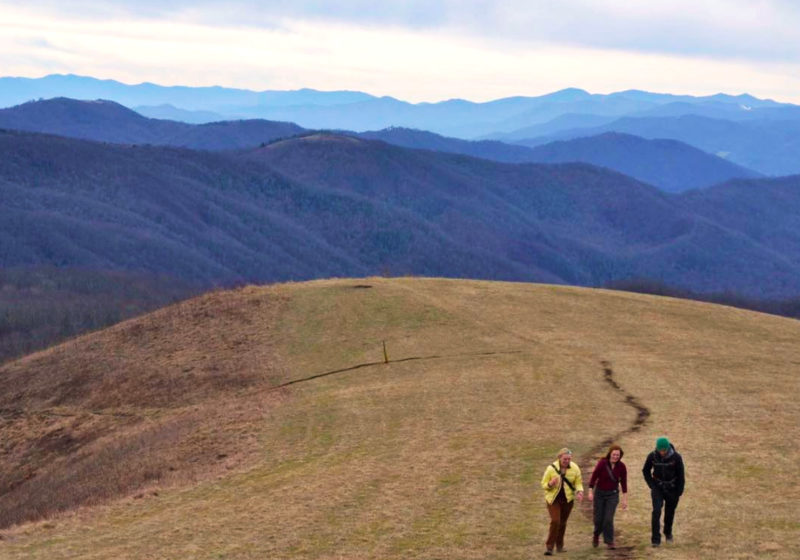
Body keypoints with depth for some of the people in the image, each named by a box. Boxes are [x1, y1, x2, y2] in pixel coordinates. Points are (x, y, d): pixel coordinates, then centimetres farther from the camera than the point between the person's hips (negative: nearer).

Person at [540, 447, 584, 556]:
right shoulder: (551, 468, -13)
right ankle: (549, 547, -9)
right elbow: (544, 484, -5)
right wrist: (550, 484, -28)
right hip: (553, 499, -3)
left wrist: (579, 491, -21)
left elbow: (578, 483, 1)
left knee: (563, 523, 12)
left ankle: (559, 546, 30)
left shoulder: (575, 468, -7)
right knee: (555, 521, -16)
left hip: (568, 499, 3)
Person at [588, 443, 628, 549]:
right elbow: (594, 477, -11)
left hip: (613, 494, 0)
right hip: (600, 493, 0)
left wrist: (625, 499, -1)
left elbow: (624, 483, -2)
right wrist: (590, 492, -15)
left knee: (608, 519, -9)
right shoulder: (602, 463, -16)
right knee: (598, 518, 6)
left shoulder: (621, 466, -10)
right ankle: (596, 535, 36)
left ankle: (609, 541, 5)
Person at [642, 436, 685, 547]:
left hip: (672, 489, 0)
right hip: (658, 488, 0)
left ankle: (668, 532, 40)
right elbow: (645, 471, 4)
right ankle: (655, 539, -13)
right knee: (656, 512, -14)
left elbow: (681, 475, -7)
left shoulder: (676, 457, -17)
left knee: (670, 513, 12)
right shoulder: (652, 456, -13)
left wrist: (679, 492, -5)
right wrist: (651, 485, -4)